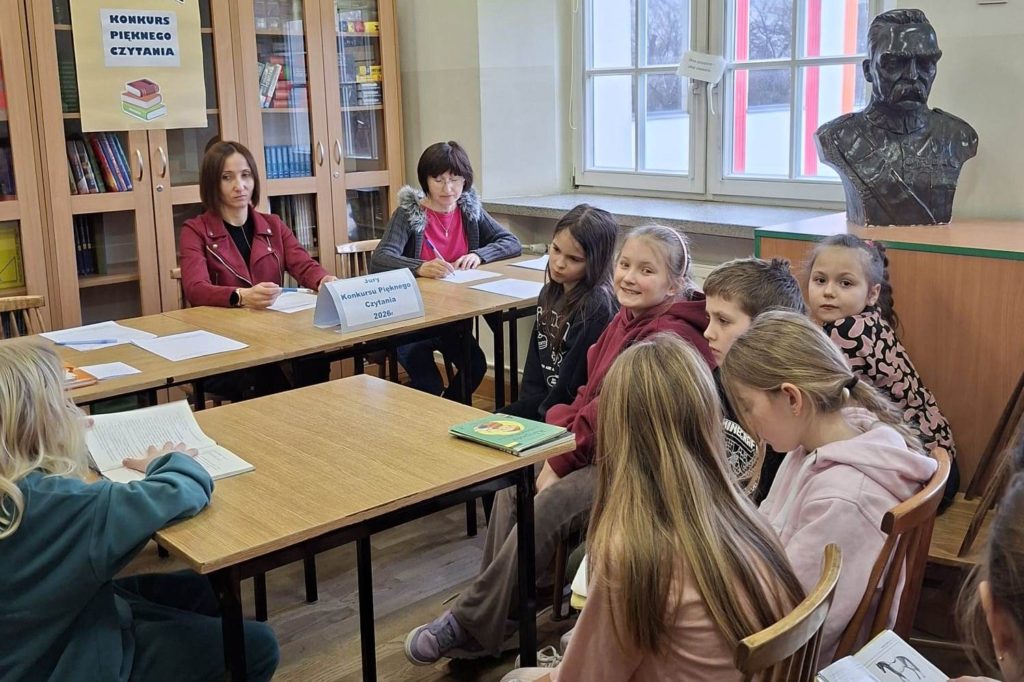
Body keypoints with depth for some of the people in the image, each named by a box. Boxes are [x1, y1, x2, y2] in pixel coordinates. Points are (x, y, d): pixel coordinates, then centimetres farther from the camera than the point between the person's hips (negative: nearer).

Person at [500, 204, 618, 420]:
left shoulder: (598, 308, -20)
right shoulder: (550, 293, 6)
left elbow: (574, 381, -18)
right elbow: (535, 360, 8)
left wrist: (541, 412, -11)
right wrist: (526, 404, -3)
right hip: (542, 401, 7)